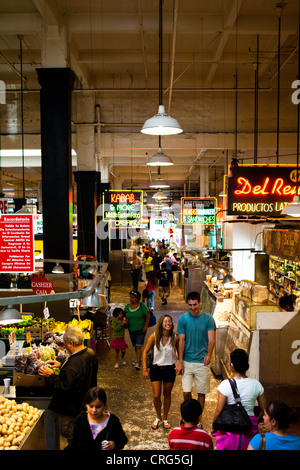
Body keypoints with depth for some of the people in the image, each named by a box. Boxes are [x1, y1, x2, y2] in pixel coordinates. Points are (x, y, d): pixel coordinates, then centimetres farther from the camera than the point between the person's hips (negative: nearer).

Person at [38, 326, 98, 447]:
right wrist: (61, 365, 8)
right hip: (87, 403, 9)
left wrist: (50, 375, -16)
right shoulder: (90, 353, -7)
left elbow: (64, 388, -28)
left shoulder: (73, 364, -35)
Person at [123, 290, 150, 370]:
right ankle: (139, 359, 34)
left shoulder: (142, 305, -11)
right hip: (131, 330, 5)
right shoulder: (127, 306, 2)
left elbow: (148, 315, -8)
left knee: (139, 346, -11)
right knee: (135, 346, 14)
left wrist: (146, 326, -13)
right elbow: (124, 316, 12)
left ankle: (138, 363, -8)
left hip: (141, 329, -5)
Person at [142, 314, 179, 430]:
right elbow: (145, 352, -1)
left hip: (170, 369, 1)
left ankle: (165, 419, 33)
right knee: (156, 396, 1)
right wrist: (145, 369, -2)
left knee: (167, 395, 13)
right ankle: (158, 418, 28)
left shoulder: (175, 338, -11)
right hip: (156, 368, -1)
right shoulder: (154, 337, -13)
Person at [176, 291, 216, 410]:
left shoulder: (208, 319, -3)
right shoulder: (183, 319, -2)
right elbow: (181, 341, -2)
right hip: (187, 361, 0)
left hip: (202, 362, 0)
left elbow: (211, 340, -10)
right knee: (186, 392, -1)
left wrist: (209, 354, -29)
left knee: (201, 393, 8)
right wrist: (180, 362, -6)